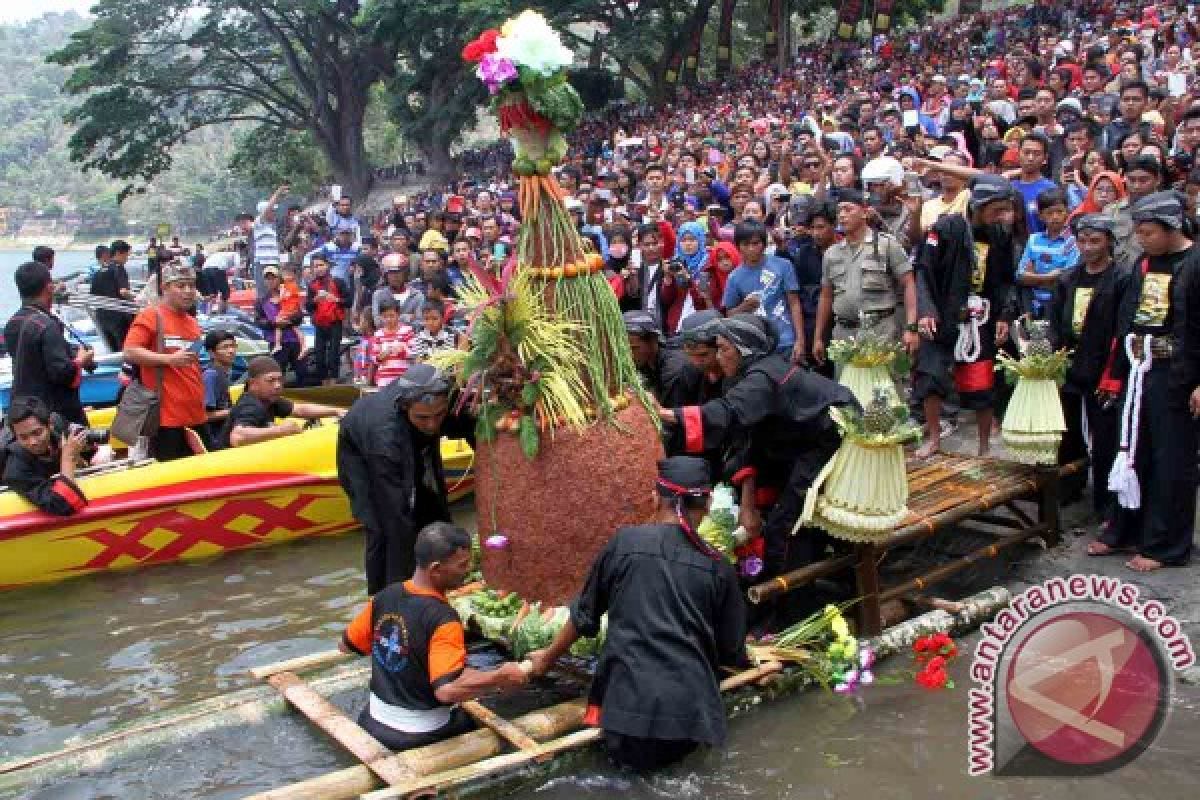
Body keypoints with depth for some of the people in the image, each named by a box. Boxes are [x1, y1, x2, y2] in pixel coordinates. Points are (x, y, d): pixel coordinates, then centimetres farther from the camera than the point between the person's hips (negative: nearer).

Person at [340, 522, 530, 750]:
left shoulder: (384, 597, -7)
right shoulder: (442, 619, -27)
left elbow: (345, 646, 6)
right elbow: (447, 690, -36)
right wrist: (501, 677, -25)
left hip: (375, 723, 5)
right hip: (423, 736, -5)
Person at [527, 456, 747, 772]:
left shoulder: (625, 542, 0)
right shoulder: (718, 567, 3)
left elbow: (584, 614, 11)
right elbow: (731, 652, 11)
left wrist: (548, 657, 27)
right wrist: (744, 661, 35)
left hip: (628, 700, 1)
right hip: (690, 708, 0)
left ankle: (629, 743, 4)